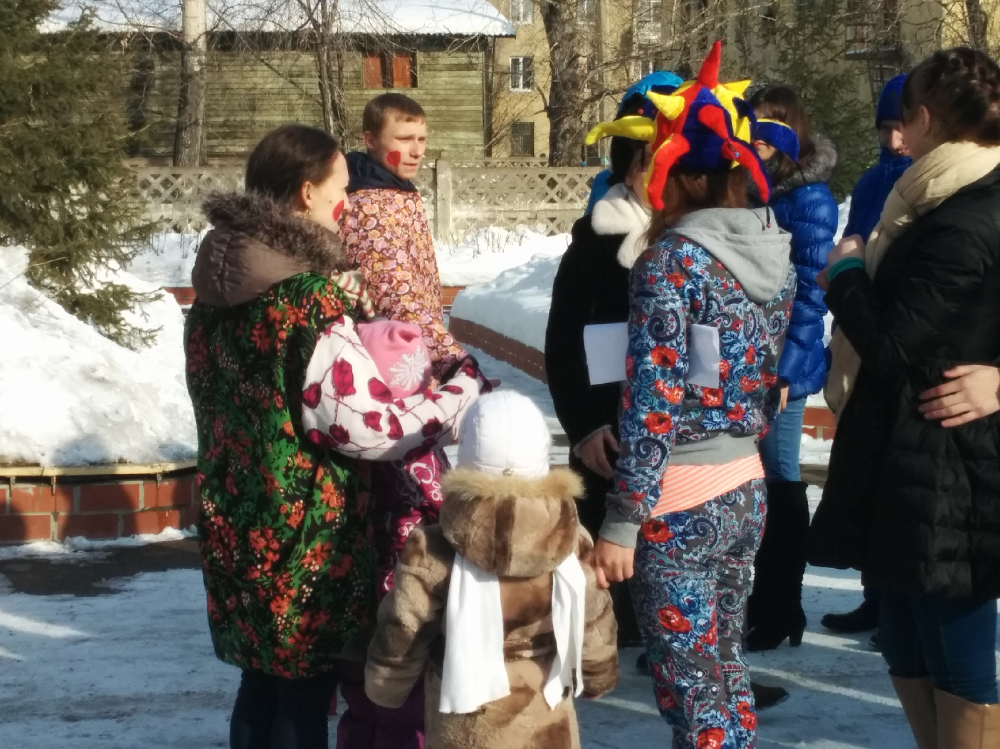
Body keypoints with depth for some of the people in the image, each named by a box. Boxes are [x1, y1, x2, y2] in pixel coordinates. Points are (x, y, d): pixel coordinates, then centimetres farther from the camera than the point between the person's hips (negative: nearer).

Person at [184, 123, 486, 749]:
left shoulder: (219, 285, 4)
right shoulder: (311, 298, -21)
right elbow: (368, 427, -21)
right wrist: (467, 391, -10)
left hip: (236, 523, 8)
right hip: (305, 534, -8)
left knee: (262, 684, 19)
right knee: (303, 698, 5)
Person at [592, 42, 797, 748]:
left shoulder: (672, 260, -16)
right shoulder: (775, 251, 5)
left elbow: (653, 404, -18)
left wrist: (623, 521, -15)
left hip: (678, 501, -7)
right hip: (745, 490, 7)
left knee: (691, 692, 1)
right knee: (727, 670, 19)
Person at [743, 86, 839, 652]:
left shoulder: (809, 198, -12)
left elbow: (811, 294, -14)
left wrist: (784, 372, -16)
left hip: (782, 366, -7)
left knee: (780, 480, 2)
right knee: (763, 478, 15)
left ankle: (782, 612, 13)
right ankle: (764, 600, 27)